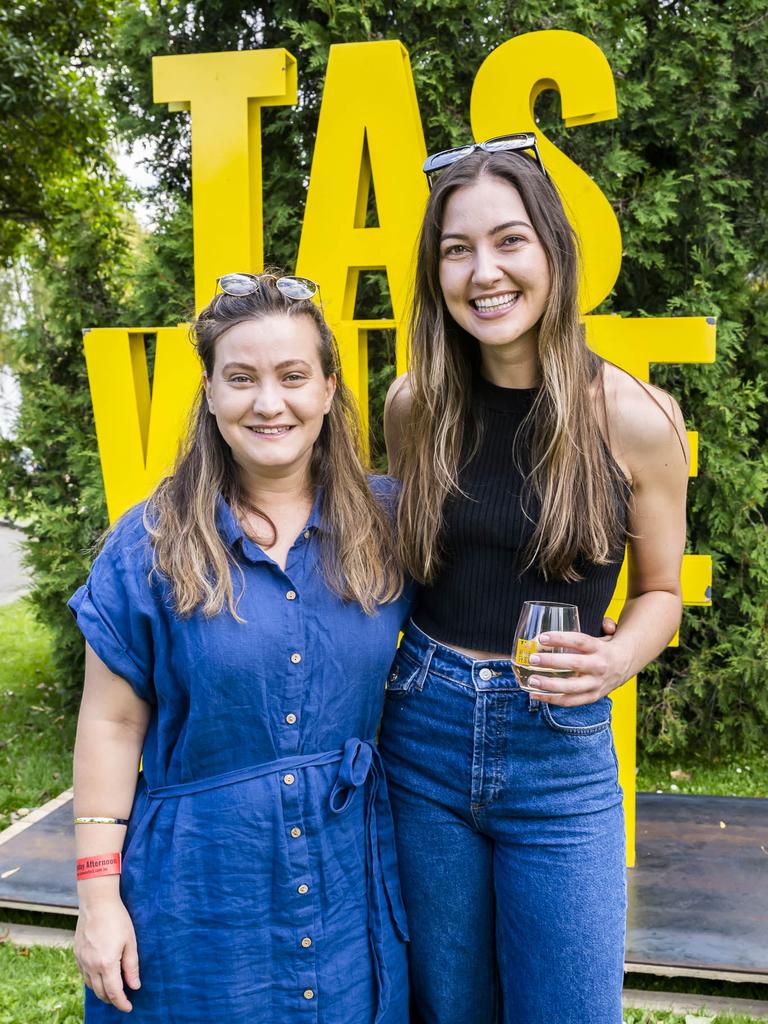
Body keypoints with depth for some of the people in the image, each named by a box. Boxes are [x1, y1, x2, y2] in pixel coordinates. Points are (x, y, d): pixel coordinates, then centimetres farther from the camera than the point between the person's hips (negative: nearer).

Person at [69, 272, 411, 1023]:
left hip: (351, 877, 2)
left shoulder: (386, 523, -3)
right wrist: (98, 892, -5)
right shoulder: (150, 545, -8)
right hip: (202, 887, -1)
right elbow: (112, 725, -5)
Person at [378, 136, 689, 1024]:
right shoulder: (415, 406, -3)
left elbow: (659, 592, 3)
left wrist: (616, 659, -17)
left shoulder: (636, 418, -10)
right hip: (422, 731, 3)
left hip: (561, 753, -2)